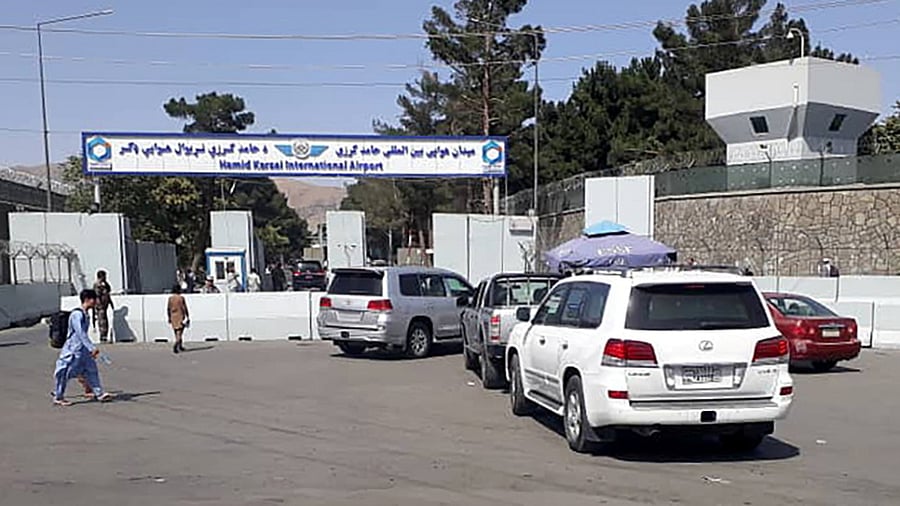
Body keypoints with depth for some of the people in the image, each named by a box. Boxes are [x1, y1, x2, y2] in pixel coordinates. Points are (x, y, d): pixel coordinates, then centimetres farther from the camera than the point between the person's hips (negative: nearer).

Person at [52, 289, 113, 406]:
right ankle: (58, 398, 15)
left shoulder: (86, 315, 8)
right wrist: (92, 348, -33)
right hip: (72, 351, -9)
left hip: (83, 351, 9)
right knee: (65, 374, 3)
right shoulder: (77, 314, -20)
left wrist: (90, 349, 26)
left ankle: (99, 393, 10)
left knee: (91, 370, 7)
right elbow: (80, 333, -28)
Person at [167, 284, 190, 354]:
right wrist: (188, 317, -2)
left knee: (177, 332, 16)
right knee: (179, 333, -5)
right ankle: (175, 346, -25)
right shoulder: (181, 297, -9)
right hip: (180, 316, -4)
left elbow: (168, 309, 4)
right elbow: (185, 308, -8)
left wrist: (169, 317, 14)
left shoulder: (170, 298, 1)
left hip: (173, 317, 4)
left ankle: (180, 346, 28)